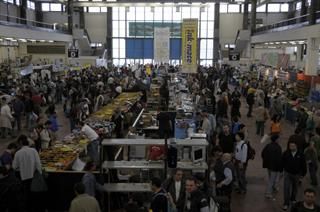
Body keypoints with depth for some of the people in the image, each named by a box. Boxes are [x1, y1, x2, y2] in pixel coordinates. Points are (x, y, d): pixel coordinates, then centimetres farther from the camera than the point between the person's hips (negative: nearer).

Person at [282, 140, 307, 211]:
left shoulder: (300, 154, -12)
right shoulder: (286, 153, -12)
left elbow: (303, 165, -3)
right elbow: (282, 162, 1)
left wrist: (303, 174, 1)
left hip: (296, 174, 1)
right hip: (287, 173, -1)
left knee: (295, 187, 21)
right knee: (286, 188, -7)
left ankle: (293, 199, 44)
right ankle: (286, 203, -1)